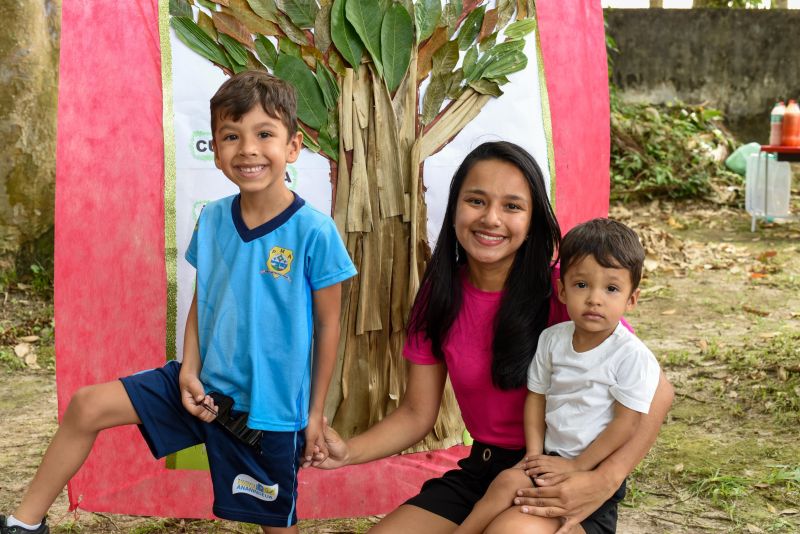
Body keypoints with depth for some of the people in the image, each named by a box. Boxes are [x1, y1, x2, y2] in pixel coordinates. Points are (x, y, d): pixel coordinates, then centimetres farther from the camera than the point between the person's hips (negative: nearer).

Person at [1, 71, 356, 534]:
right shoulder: (213, 219, -3)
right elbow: (202, 300, 9)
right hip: (206, 388, 5)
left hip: (271, 411, -4)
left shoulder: (314, 232, -18)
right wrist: (189, 370, -5)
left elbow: (328, 325, -9)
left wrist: (315, 413, -4)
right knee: (87, 406, -2)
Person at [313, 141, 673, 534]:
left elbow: (655, 392, -14)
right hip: (482, 470, 5)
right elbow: (416, 414, 4)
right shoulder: (438, 296, 1)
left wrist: (606, 480, -29)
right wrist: (349, 452, -15)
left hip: (567, 482, -5)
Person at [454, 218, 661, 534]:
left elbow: (627, 423, -15)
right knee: (509, 480, -22)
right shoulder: (552, 339, 3)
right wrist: (534, 456, -2)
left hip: (595, 470, -5)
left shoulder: (632, 356, -14)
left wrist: (576, 466, -15)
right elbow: (536, 397, 10)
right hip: (550, 460, 5)